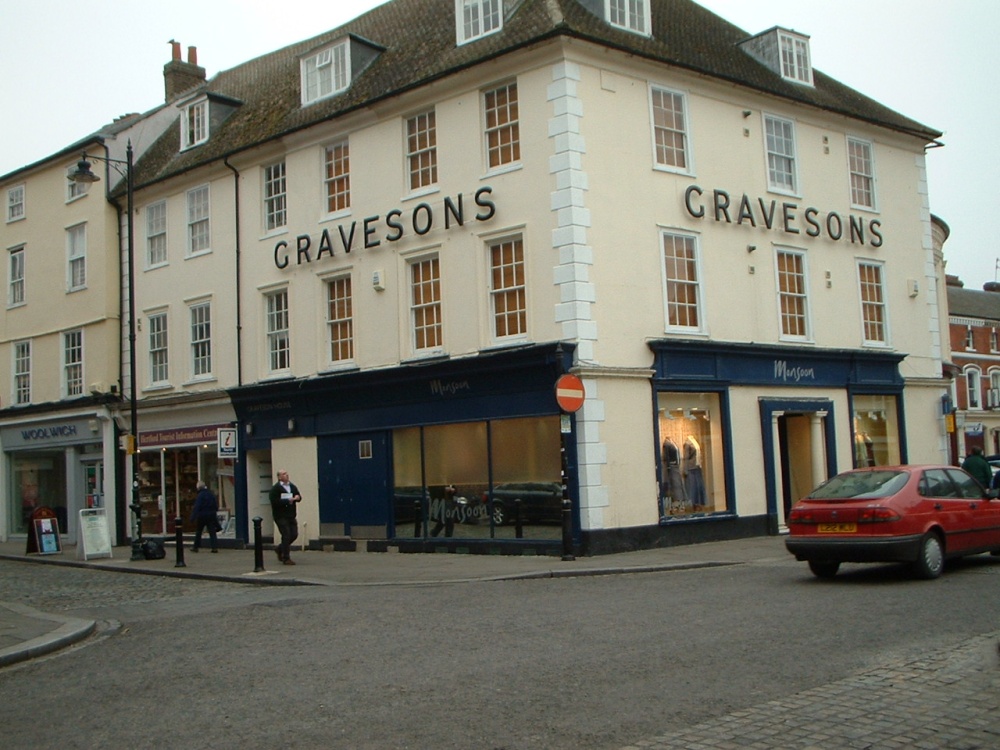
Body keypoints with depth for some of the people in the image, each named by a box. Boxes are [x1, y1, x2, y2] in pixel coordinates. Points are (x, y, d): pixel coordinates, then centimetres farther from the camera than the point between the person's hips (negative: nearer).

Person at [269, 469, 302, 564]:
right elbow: (274, 501, -20)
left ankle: (280, 549, 31)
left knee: (294, 534, 8)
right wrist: (287, 501, -22)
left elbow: (299, 497, 18)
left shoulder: (292, 486, 11)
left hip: (291, 516, 7)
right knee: (286, 535, -8)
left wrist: (297, 497, -7)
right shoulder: (276, 488, -10)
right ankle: (286, 558, 2)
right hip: (281, 516, -7)